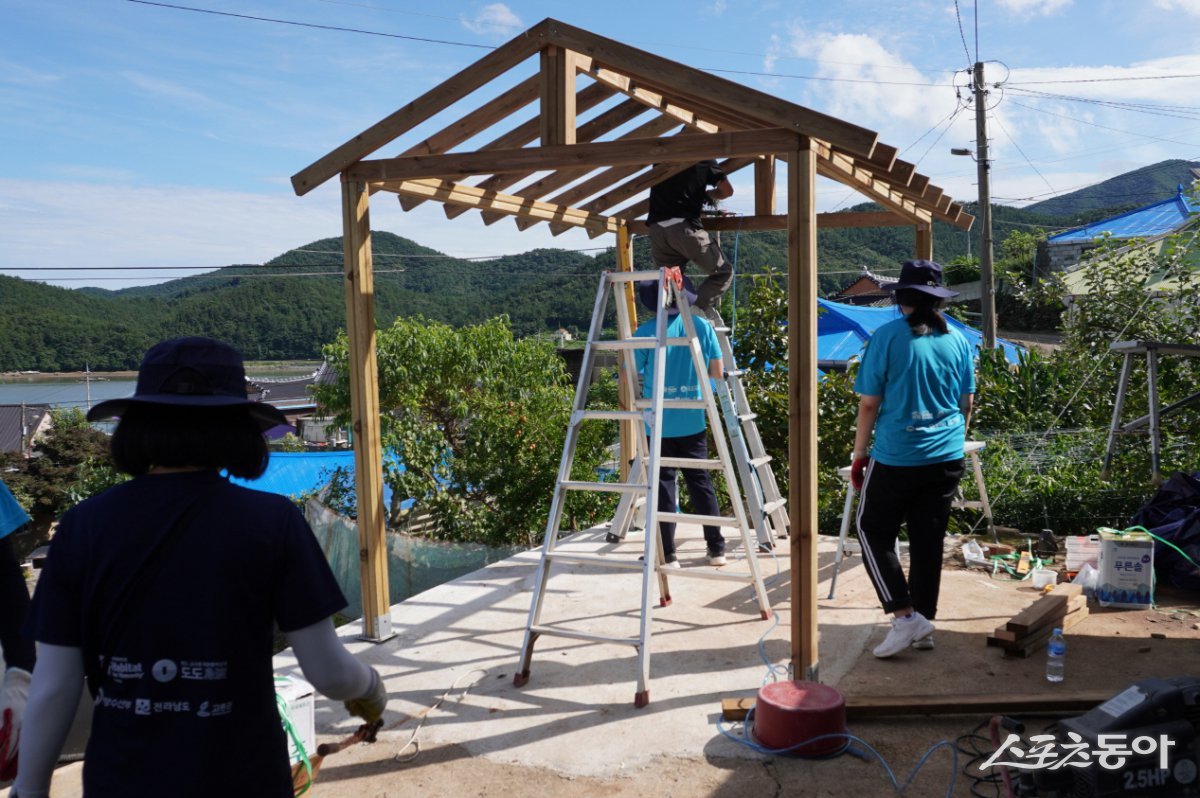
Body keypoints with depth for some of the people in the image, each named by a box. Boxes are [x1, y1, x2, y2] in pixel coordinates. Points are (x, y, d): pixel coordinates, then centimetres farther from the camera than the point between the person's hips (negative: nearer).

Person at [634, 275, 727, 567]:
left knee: (663, 483, 4)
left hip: (658, 424, -3)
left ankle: (667, 554, 6)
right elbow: (717, 372, 3)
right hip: (693, 421, 3)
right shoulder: (701, 326, -1)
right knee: (700, 480, 12)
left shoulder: (646, 331, -9)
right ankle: (716, 548, 17)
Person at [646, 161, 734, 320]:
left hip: (656, 228, 5)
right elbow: (727, 190, 9)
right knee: (723, 272, 5)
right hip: (684, 226, -4)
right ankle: (698, 310, -12)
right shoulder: (703, 160, 8)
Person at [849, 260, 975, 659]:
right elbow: (966, 404, 13)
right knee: (929, 540, 11)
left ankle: (905, 616, -2)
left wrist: (859, 454, 1)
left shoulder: (888, 336, -9)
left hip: (896, 457, -5)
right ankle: (924, 622, 19)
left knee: (874, 533, 8)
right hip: (947, 458, 5)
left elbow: (869, 403, -8)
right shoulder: (957, 341, 5)